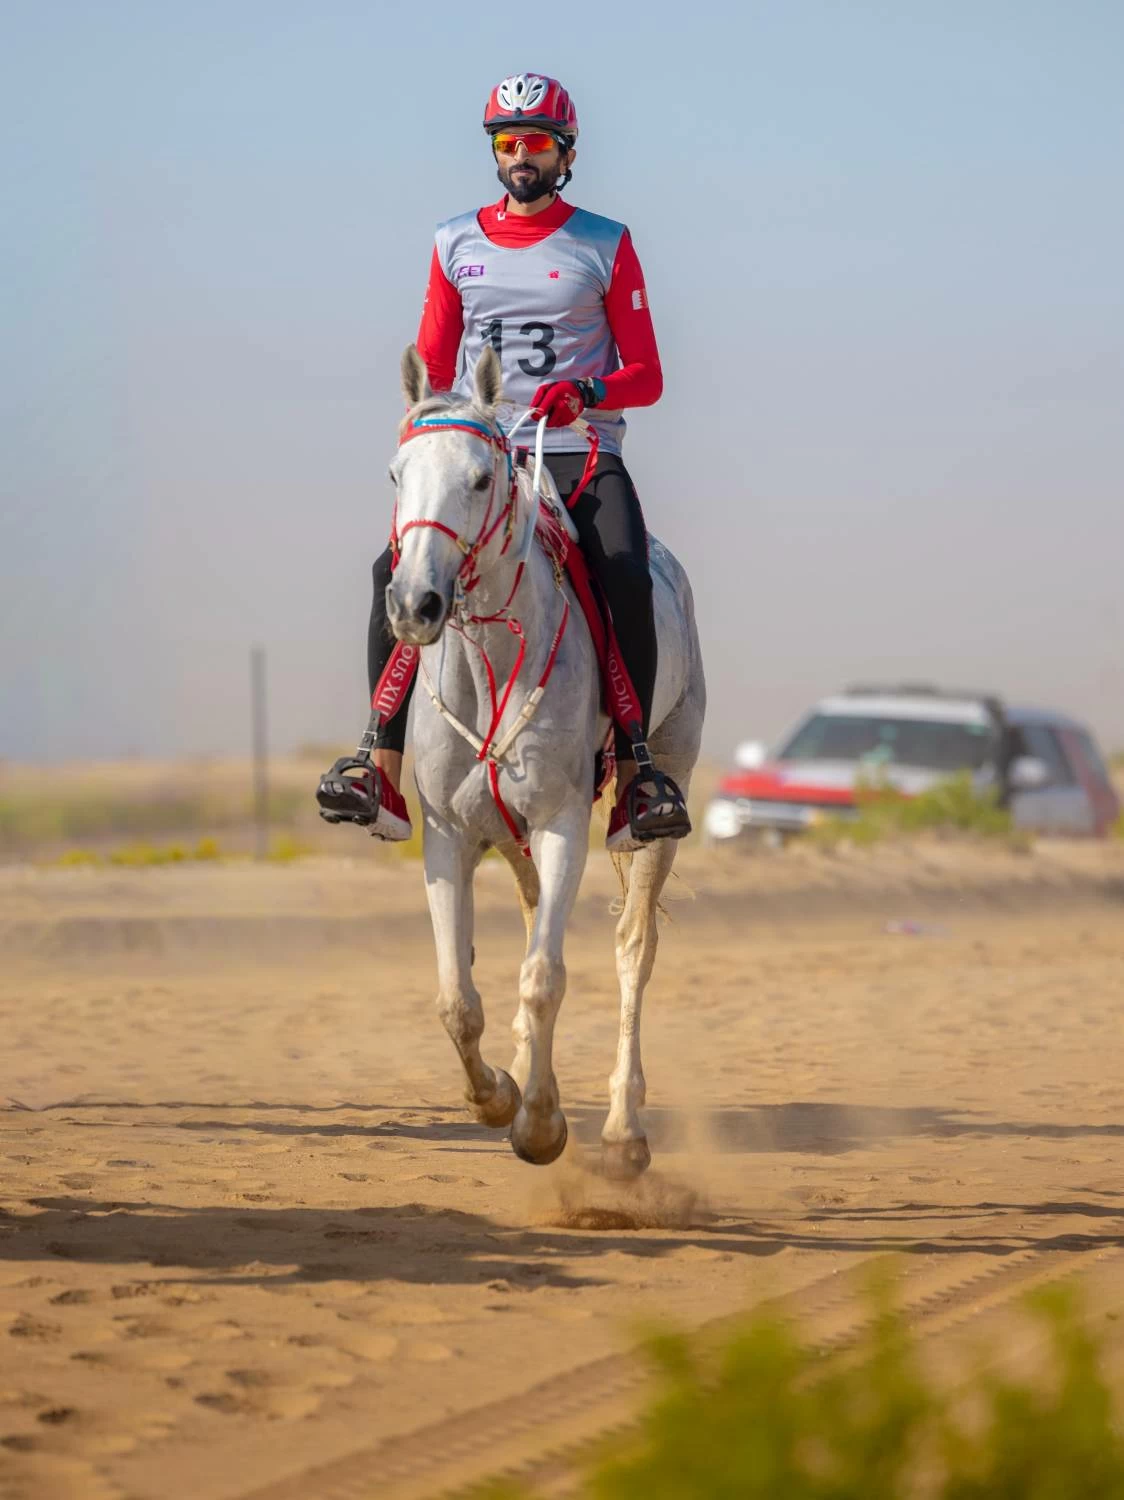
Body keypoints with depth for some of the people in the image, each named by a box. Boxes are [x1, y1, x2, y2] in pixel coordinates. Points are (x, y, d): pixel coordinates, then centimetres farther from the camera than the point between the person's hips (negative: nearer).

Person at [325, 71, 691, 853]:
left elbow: (646, 376, 4)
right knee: (395, 572, -22)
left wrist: (586, 393, -18)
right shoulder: (456, 244, 14)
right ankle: (388, 780, -17)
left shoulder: (606, 246, 6)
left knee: (628, 578, -29)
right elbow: (431, 370, 16)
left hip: (581, 453, -2)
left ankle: (631, 786, -25)